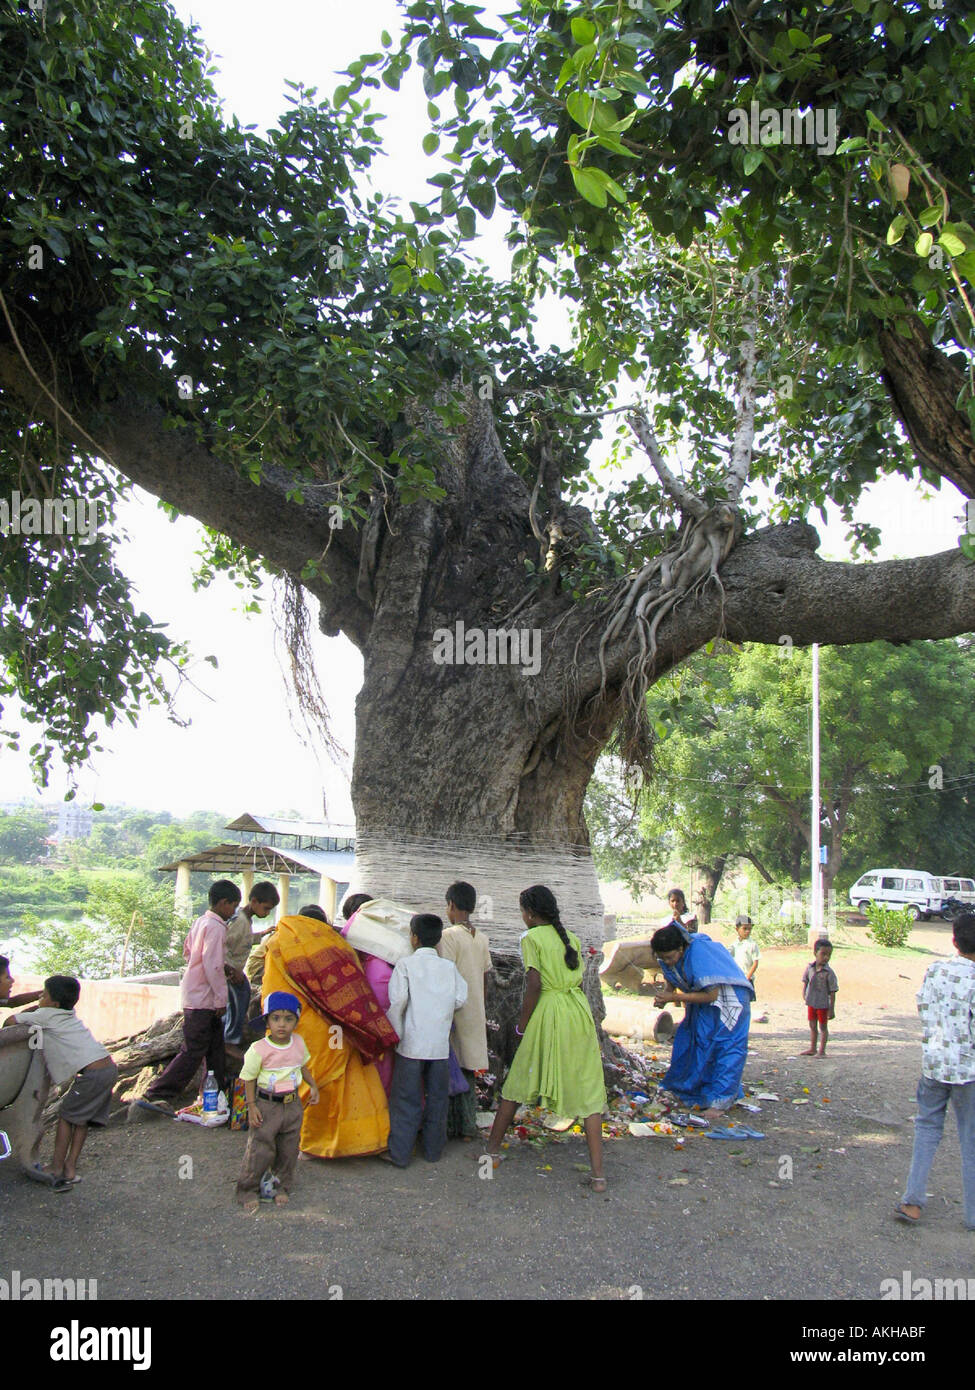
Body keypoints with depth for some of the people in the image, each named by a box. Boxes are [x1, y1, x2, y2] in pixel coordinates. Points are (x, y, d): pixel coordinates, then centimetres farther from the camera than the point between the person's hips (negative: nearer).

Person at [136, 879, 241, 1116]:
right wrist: (221, 998, -16)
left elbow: (187, 950, 20)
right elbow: (213, 965, -22)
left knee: (215, 1045, 18)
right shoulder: (216, 927, -18)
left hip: (193, 992, 10)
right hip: (203, 998, -10)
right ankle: (156, 1096, -5)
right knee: (192, 1051, -6)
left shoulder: (200, 922, 10)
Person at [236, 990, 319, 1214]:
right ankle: (247, 1191, 18)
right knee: (260, 1149, -1)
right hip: (266, 1105, -4)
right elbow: (249, 1079, -8)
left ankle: (283, 1187, 30)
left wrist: (313, 1086, 9)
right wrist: (252, 1106, -12)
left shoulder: (298, 1042, -2)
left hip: (293, 1105, 4)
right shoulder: (258, 1049, -16)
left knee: (289, 1150, 12)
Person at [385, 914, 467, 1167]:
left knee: (406, 1099, 4)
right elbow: (460, 999, -2)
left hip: (412, 1043, -3)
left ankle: (399, 1154, 7)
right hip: (441, 1044, 3)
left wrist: (394, 1031, -4)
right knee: (437, 1098, 13)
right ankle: (433, 1149, 21)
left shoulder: (406, 964, -5)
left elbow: (397, 1000, -15)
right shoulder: (450, 967, 4)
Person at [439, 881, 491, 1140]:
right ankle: (468, 1127, 18)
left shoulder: (448, 936, -13)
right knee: (468, 1069, 13)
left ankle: (449, 1127, 5)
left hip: (454, 1011, -7)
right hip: (475, 1012, 7)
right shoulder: (482, 938, 8)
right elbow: (484, 977, 12)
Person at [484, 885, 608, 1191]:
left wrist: (522, 1024, -3)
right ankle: (598, 1174, 0)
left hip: (549, 1014, -4)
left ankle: (493, 1150, 26)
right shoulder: (571, 937, 12)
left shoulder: (532, 938, -5)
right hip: (581, 1011, 5)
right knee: (588, 1091, 3)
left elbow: (534, 985, -13)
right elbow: (578, 981, 12)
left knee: (518, 1084, 13)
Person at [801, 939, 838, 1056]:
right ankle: (812, 1049, 28)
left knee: (823, 1027, 7)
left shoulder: (828, 972, -18)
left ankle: (822, 1050, 16)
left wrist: (832, 1009, -13)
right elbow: (805, 981, 12)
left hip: (823, 1004, -5)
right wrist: (804, 994, 4)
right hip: (811, 1002, 5)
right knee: (812, 1026, 16)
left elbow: (832, 992, -14)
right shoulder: (810, 967, -6)